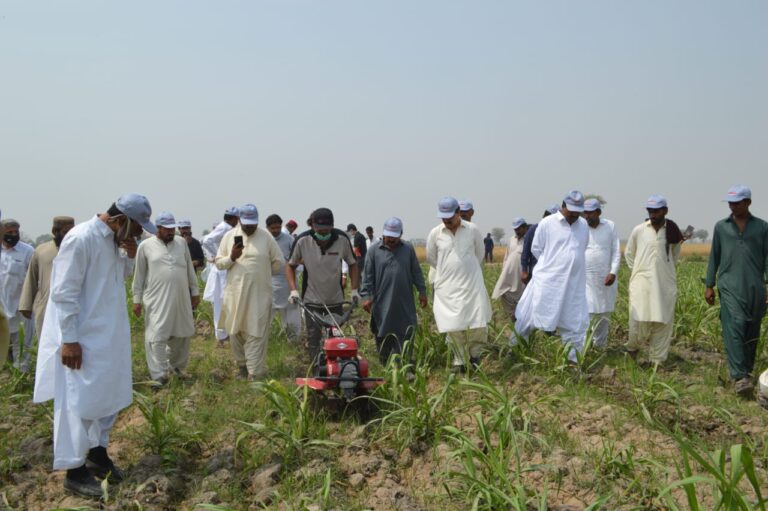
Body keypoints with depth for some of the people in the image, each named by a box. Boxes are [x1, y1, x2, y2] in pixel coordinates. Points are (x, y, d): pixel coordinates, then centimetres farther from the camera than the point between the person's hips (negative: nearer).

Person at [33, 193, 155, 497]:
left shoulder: (115, 240, 5)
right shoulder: (81, 239, -21)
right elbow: (64, 293, -20)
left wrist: (129, 257, -2)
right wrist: (69, 339, -20)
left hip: (109, 336, 9)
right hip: (83, 339, -9)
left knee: (107, 395, 16)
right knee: (80, 402, 1)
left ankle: (98, 454, 32)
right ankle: (75, 470, 12)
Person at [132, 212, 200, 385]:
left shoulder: (181, 242, 7)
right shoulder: (146, 246, -2)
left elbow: (190, 269, 12)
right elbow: (139, 275, 2)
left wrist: (195, 292, 12)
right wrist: (137, 299, 1)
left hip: (181, 298, 4)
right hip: (157, 300, -4)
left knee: (182, 334, 12)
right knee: (157, 337, -4)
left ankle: (176, 366, 30)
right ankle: (159, 375, 0)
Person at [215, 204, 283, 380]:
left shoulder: (266, 237, -1)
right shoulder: (229, 236, 4)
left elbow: (279, 262, 5)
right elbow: (219, 263, 5)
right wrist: (232, 257, -12)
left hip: (259, 294, -2)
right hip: (235, 293, 2)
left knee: (256, 333, -3)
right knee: (235, 331, 11)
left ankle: (255, 372, -1)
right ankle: (242, 364, 28)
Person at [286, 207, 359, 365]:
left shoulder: (342, 239, -13)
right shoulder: (303, 240, -16)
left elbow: (352, 264, 2)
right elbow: (290, 265, -1)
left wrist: (354, 290, -5)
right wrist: (293, 290, -12)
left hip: (335, 299, 1)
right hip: (312, 300, -1)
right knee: (313, 338, -2)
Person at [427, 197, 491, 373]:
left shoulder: (472, 230, -2)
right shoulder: (435, 234, -2)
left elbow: (480, 254, 13)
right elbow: (431, 258, 13)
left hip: (472, 284, 0)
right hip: (447, 287, 0)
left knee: (478, 324, -3)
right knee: (453, 326, 0)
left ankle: (475, 354, 21)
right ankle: (459, 361, 14)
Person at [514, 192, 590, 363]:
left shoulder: (584, 225, 7)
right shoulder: (547, 223, -7)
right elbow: (536, 249, 1)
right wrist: (551, 265, 6)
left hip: (574, 283, 4)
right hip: (548, 281, -4)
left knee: (574, 322, 9)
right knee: (530, 316, 2)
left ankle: (573, 359, 20)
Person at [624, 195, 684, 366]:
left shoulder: (672, 231, 2)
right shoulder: (638, 230, -1)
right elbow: (628, 253, 12)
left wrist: (667, 268, 12)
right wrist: (637, 271, 5)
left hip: (665, 284, 2)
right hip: (642, 283, -1)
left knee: (663, 323, 3)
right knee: (640, 320, -6)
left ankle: (657, 361, 11)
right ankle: (632, 347, 22)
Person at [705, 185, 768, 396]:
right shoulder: (721, 227, 10)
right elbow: (714, 257, 14)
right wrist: (709, 285, 10)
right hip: (730, 286, -1)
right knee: (734, 327, -13)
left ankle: (747, 370, 20)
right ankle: (739, 376, -17)